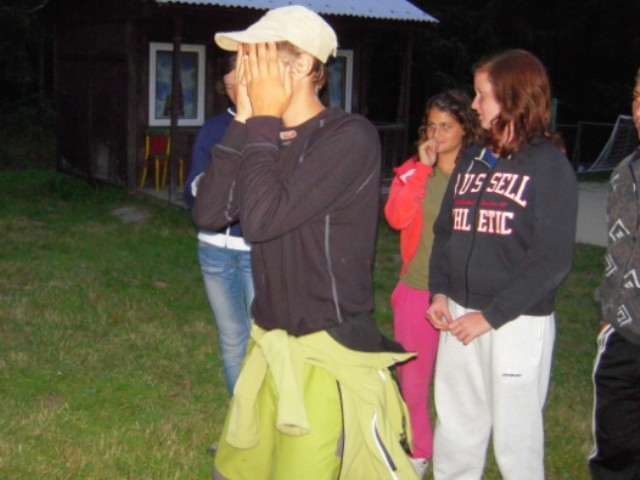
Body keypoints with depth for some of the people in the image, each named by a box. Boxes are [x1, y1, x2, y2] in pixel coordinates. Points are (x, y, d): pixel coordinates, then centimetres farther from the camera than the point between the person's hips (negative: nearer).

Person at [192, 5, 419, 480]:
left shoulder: (351, 136, -17)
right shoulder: (266, 137, 6)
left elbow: (262, 218, -25)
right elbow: (208, 211, -5)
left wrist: (263, 119, -16)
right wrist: (245, 121, -7)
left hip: (326, 351, -7)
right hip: (271, 341, 8)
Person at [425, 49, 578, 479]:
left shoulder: (549, 165, -7)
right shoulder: (471, 160, 11)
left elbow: (553, 259, -13)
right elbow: (445, 231, 15)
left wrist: (491, 315, -15)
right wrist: (440, 292, -1)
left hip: (518, 323, -5)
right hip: (459, 316, 6)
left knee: (515, 433, 4)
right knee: (455, 427, 14)